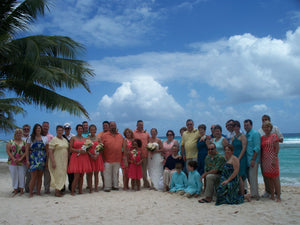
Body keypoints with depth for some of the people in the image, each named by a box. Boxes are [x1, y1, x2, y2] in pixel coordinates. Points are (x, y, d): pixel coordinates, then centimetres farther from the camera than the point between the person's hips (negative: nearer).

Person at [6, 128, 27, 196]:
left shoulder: (24, 142, 7)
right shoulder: (10, 142, 7)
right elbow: (8, 151, -1)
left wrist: (21, 159, -13)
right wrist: (14, 159, -12)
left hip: (22, 162, 0)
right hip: (12, 162, 0)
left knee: (22, 176, -1)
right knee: (14, 176, 3)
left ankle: (21, 190, 9)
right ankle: (15, 190, 13)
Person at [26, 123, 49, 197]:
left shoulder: (45, 138, 9)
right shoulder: (30, 138, 5)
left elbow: (47, 150, 8)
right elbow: (27, 150, 2)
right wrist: (27, 160, -6)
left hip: (42, 159, 2)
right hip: (33, 159, -2)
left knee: (40, 177, 5)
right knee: (33, 177, -7)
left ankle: (38, 192, 13)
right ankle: (30, 193, 4)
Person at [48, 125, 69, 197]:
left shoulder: (65, 140, 13)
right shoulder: (54, 139, -7)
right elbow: (50, 151, -13)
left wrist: (67, 160, 11)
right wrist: (53, 162, -19)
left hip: (64, 161, 6)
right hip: (57, 161, -6)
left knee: (62, 175, 8)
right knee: (57, 174, -6)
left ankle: (60, 189, 17)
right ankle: (57, 191, 2)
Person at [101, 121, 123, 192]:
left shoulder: (120, 135, 11)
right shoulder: (105, 135, -1)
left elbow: (123, 146, 15)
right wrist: (102, 158, -7)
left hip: (117, 159, 3)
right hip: (108, 159, -3)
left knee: (116, 173, 10)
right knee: (107, 174, 1)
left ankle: (115, 186, 20)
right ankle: (107, 187, 10)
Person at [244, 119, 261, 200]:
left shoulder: (255, 134, -8)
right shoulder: (246, 135, 17)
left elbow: (257, 148, -15)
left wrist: (253, 159, -19)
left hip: (253, 159, -8)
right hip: (247, 160, 8)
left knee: (252, 177, -6)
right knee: (249, 177, 10)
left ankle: (254, 195, 2)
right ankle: (254, 194, 20)